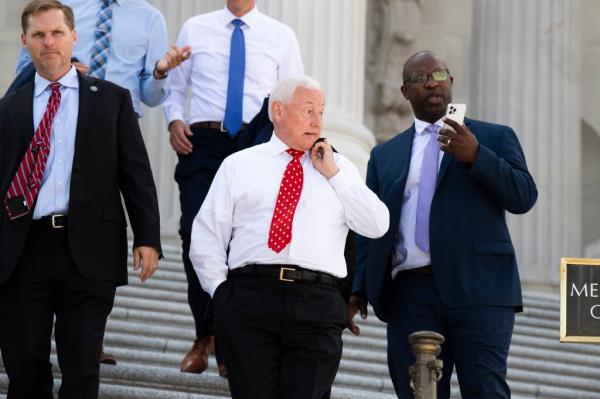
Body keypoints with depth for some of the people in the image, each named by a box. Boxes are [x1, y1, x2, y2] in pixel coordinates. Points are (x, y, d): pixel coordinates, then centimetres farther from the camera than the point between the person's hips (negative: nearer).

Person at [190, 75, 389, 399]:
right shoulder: (239, 165, 15)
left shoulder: (339, 169, 19)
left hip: (317, 303, 1)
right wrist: (220, 289, 0)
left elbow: (377, 226, 6)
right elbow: (207, 236, 12)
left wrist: (333, 174, 3)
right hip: (249, 297, 0)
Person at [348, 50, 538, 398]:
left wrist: (475, 156, -12)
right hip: (410, 295, 3)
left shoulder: (494, 138, 13)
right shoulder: (385, 155, 20)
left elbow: (524, 197, 0)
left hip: (478, 290, -2)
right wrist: (359, 290, 4)